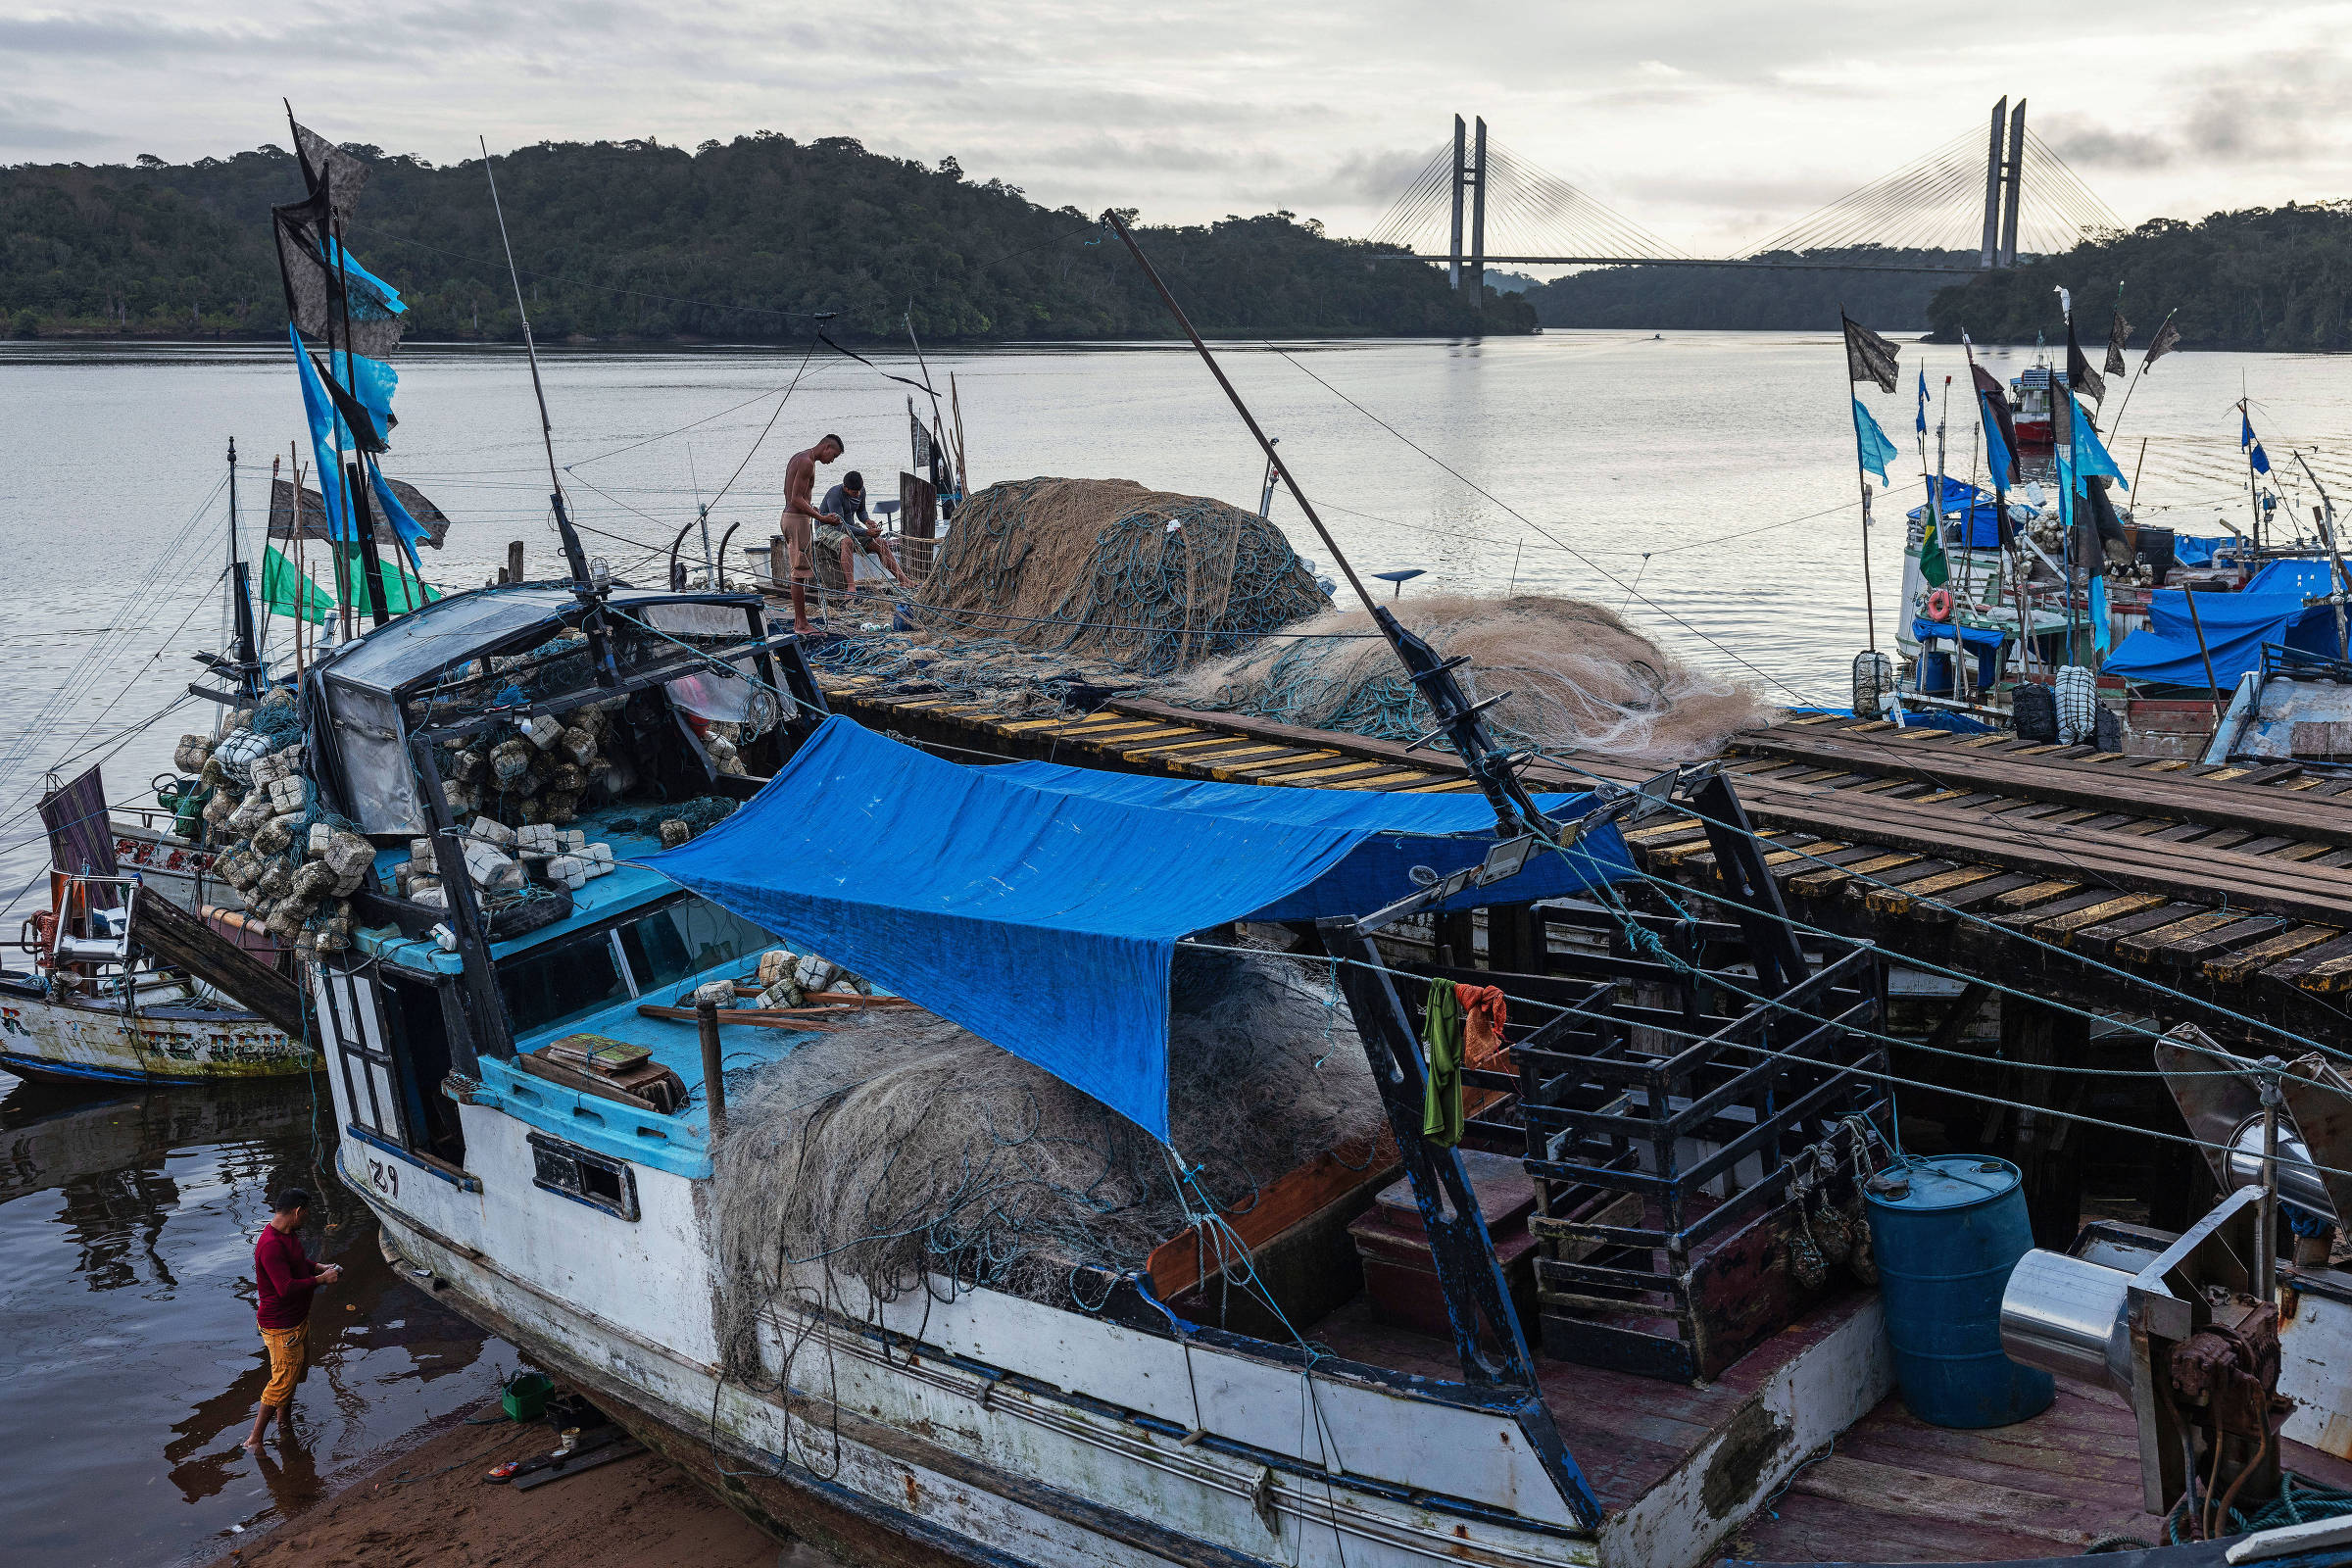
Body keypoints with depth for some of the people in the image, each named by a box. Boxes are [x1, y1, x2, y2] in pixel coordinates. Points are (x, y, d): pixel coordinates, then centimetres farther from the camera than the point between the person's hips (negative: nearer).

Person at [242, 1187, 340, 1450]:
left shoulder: (288, 1234, 3)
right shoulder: (271, 1246, -31)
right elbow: (286, 1288, -34)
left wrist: (319, 1267, 6)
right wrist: (321, 1279, -23)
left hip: (298, 1318, 10)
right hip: (281, 1327, -10)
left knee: (299, 1367, 24)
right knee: (283, 1381, -2)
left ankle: (284, 1420, 44)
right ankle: (254, 1440, 10)